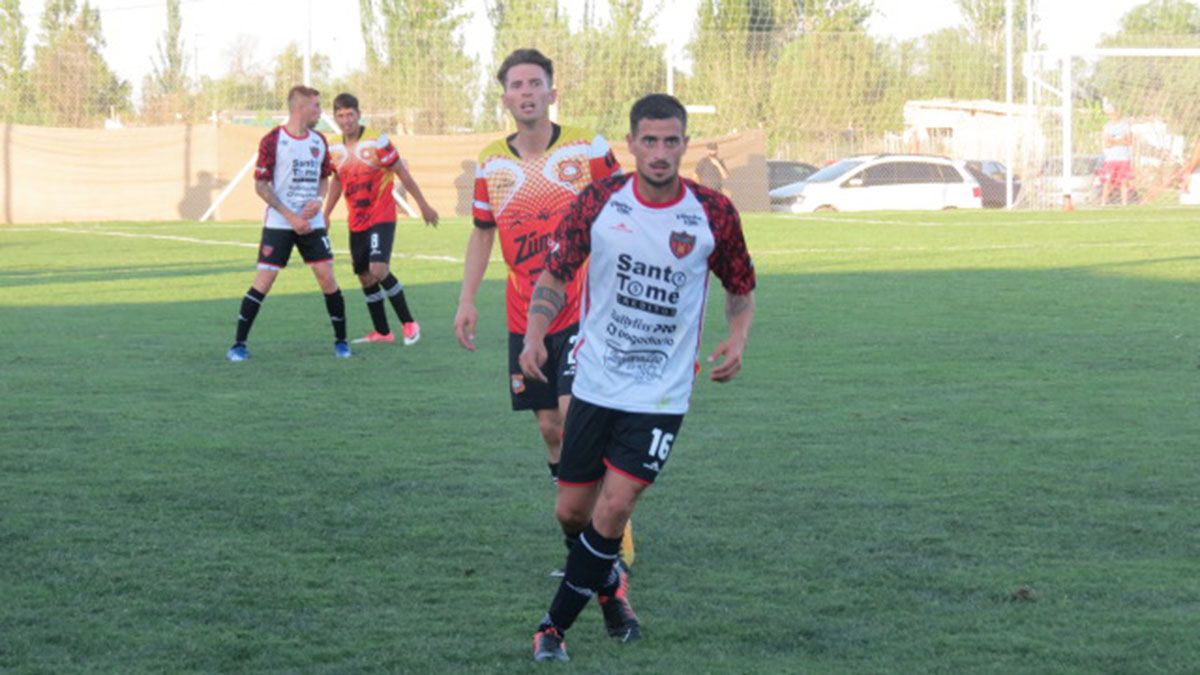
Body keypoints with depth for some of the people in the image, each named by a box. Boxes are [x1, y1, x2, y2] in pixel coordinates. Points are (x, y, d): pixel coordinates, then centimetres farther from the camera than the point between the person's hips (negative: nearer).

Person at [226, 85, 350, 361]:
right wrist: (290, 217, -15)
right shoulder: (272, 140, -9)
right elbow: (261, 185, -9)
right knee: (263, 281, -8)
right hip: (279, 225, -4)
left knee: (327, 277, -3)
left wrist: (318, 201, -4)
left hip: (312, 223, 4)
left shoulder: (319, 141, 8)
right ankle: (239, 344, -1)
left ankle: (341, 341, 10)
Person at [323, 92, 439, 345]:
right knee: (365, 277, 8)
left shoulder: (377, 142, -12)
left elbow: (403, 174, -6)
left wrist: (424, 205, -2)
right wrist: (325, 215, 22)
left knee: (378, 270, -21)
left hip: (381, 218, -6)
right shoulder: (336, 150, 4)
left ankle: (408, 323, -7)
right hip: (356, 222, 6)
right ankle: (382, 332, 21)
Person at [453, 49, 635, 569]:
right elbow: (482, 233, 16)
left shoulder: (587, 149, -5)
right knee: (549, 427, 6)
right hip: (524, 320, 5)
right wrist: (467, 300, 9)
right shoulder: (491, 163, 6)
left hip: (583, 310, -4)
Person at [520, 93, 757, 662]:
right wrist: (534, 335, -12)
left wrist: (737, 339, -9)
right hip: (594, 383, 2)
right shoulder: (598, 203, -5)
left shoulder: (714, 214, -6)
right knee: (572, 511, 5)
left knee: (613, 509, -13)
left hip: (662, 395, -2)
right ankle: (608, 584, 38)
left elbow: (741, 287, 10)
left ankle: (555, 626, 0)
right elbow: (555, 274, 5)